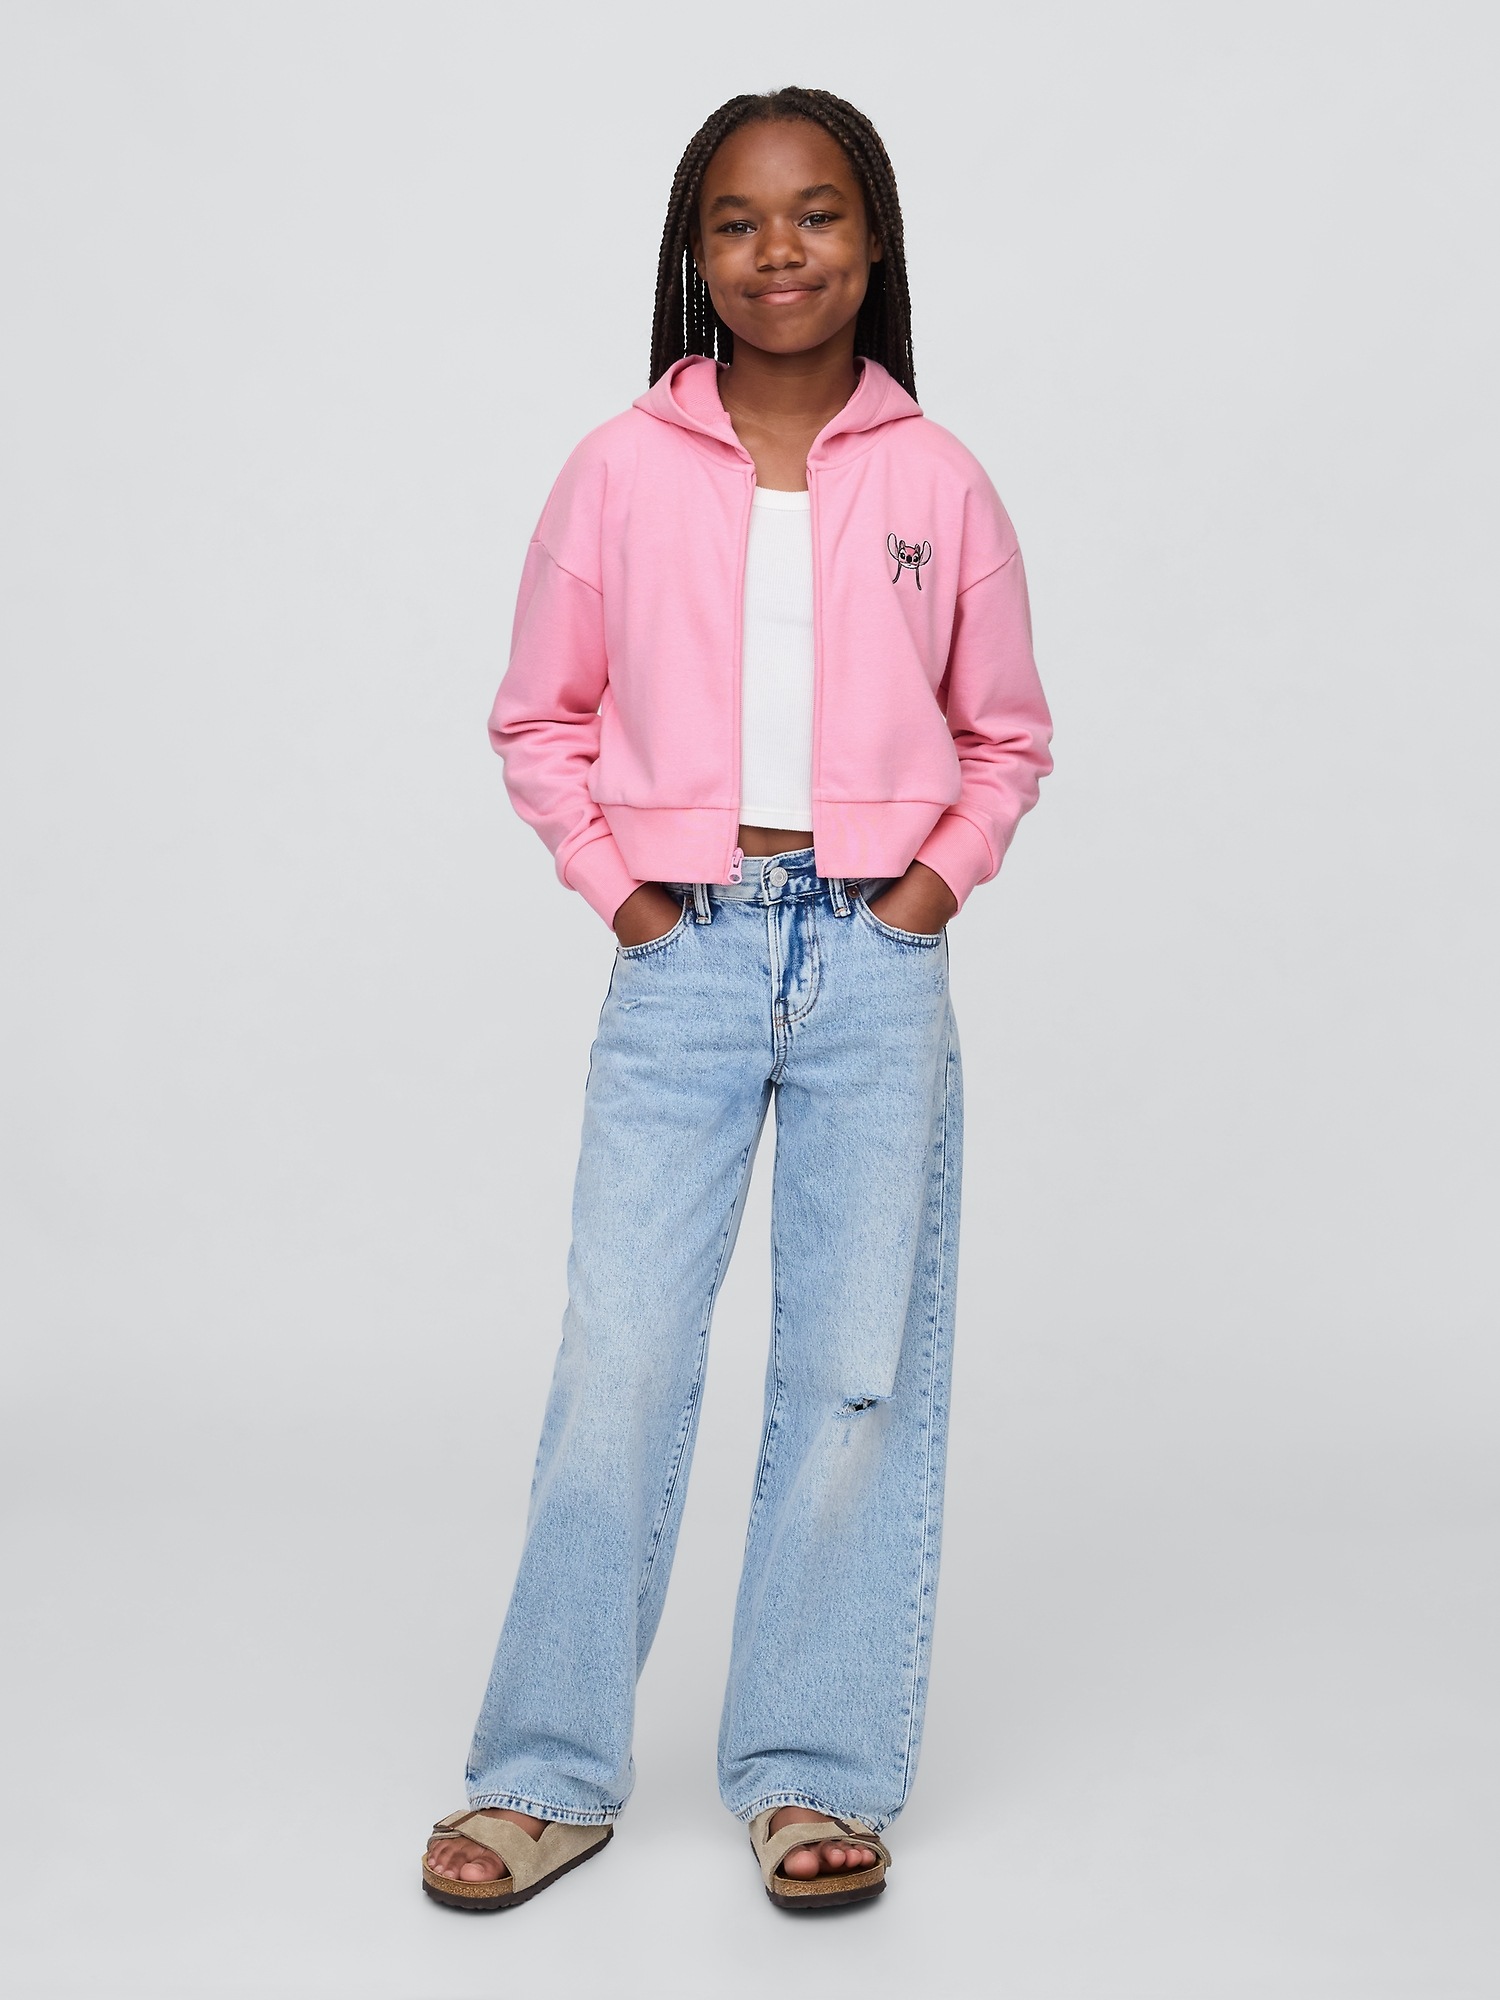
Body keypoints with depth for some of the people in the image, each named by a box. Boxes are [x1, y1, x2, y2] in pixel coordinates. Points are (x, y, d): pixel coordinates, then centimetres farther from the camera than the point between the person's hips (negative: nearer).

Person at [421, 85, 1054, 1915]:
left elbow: (1005, 736, 14)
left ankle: (814, 1774, 16)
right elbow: (538, 718, 11)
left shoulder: (938, 483, 5)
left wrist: (938, 877, 0)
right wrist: (613, 882, 0)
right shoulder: (620, 472, 3)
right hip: (682, 958, 0)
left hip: (877, 962, 1)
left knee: (860, 1369, 3)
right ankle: (551, 1773, 11)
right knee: (617, 1362, -2)